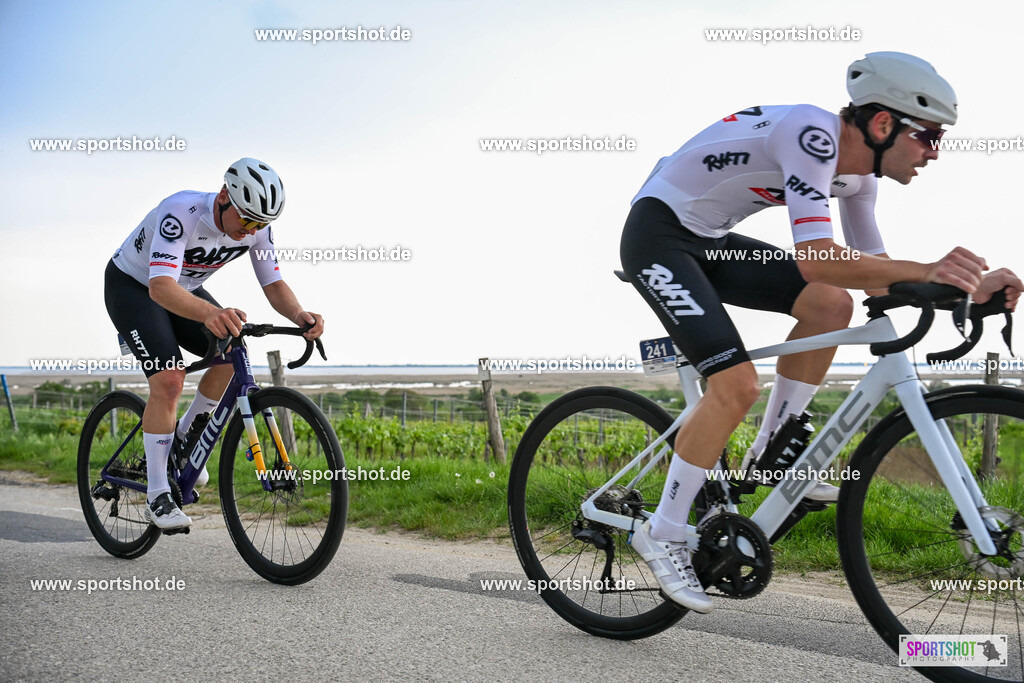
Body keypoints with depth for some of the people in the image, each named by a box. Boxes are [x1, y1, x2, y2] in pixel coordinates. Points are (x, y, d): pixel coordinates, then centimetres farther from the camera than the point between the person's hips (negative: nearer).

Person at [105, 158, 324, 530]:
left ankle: (184, 437, 9)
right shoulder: (182, 213, -38)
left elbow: (274, 285, -15)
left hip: (184, 289, 6)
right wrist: (209, 312, -68)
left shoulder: (255, 225, -19)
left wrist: (300, 315, -37)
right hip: (131, 285, -6)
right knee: (169, 378, -23)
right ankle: (157, 496, -13)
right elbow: (161, 287, -48)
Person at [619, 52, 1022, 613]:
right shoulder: (811, 134, -26)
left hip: (709, 239, 9)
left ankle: (770, 454, 8)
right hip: (658, 234, -9)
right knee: (737, 384, -19)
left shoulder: (858, 168, 2)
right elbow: (815, 260, -36)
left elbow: (874, 272, 6)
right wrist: (924, 271, -40)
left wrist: (973, 284, -7)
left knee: (831, 305, -3)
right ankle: (663, 534, -5)